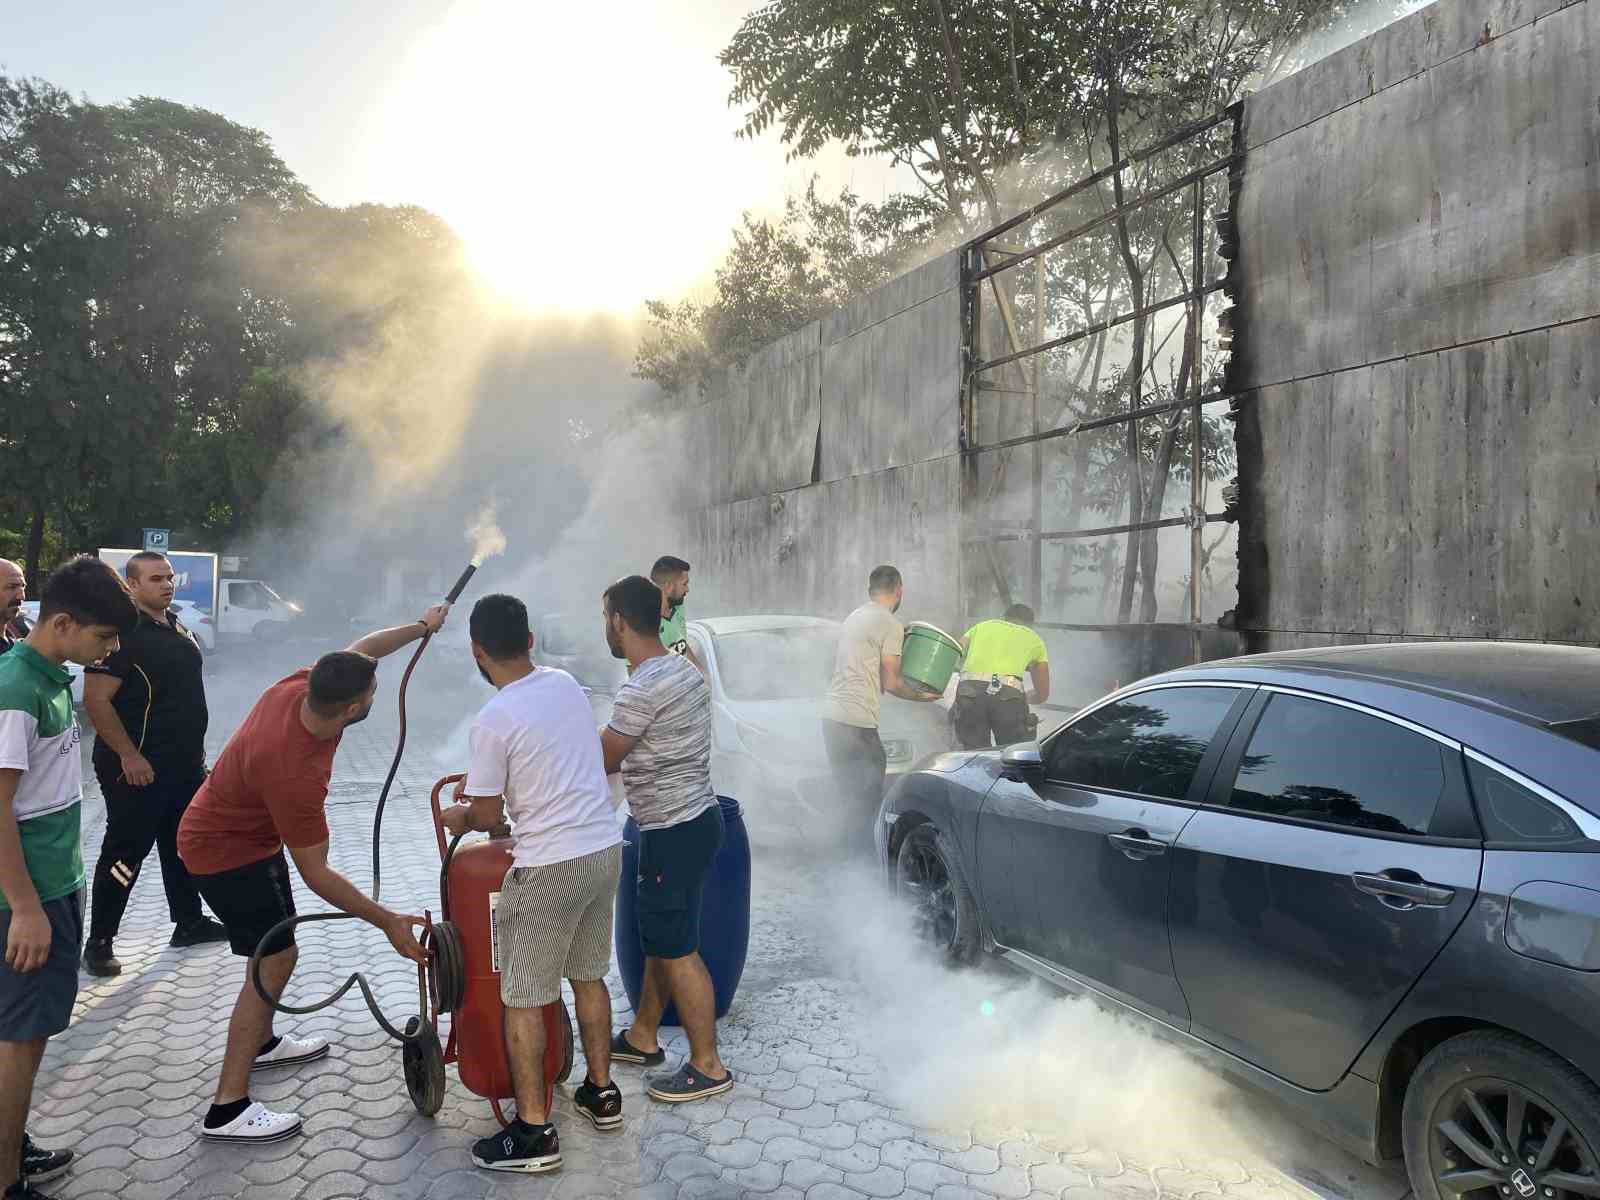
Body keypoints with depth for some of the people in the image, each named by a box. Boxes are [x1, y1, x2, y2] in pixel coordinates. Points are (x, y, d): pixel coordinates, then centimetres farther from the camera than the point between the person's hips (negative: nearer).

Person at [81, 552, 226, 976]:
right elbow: (96, 700, -20)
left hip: (185, 764, 8)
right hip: (139, 768, -8)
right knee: (125, 853, -1)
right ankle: (99, 942, 11)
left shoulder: (180, 628, 11)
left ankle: (189, 922, 28)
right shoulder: (123, 631, -15)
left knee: (184, 844, 16)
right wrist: (128, 756, -22)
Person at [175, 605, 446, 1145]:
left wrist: (422, 626, 12)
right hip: (227, 853, -9)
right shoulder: (295, 773, -39)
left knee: (274, 950, 22)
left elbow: (359, 649, 3)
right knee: (275, 959, -10)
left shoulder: (300, 687, -20)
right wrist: (388, 922, -28)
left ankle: (262, 1043, 42)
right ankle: (228, 1109, -5)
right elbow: (316, 875, -31)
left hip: (239, 829, 9)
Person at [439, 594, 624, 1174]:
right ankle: (602, 1093, 35)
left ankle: (534, 1133, 15)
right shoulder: (566, 683, 4)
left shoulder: (494, 722, -17)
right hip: (605, 849, 7)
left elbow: (488, 817, -8)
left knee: (522, 1000, 7)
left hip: (549, 868, -7)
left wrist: (459, 817, 14)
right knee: (589, 975, 22)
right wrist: (485, 782, 29)